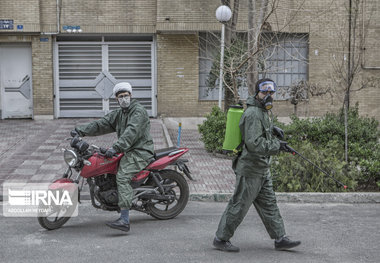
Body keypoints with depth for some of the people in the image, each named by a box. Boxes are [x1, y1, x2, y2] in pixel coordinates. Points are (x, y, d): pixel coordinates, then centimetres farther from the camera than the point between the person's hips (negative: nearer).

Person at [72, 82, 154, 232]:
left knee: (122, 176, -28)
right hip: (128, 151, 10)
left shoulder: (138, 111, -11)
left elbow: (131, 132, -26)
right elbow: (102, 124, 11)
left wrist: (116, 148, -37)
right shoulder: (118, 114, 17)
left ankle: (124, 221, -38)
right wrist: (81, 130, -2)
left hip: (140, 152, -10)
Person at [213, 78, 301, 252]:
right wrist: (276, 146, -20)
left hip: (262, 169, 10)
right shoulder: (253, 113, -19)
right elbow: (254, 143, -28)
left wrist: (272, 128, 20)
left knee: (269, 204, 12)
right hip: (250, 169, -10)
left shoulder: (262, 112, 14)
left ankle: (280, 239, 17)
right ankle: (221, 239, 8)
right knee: (239, 205, -2)